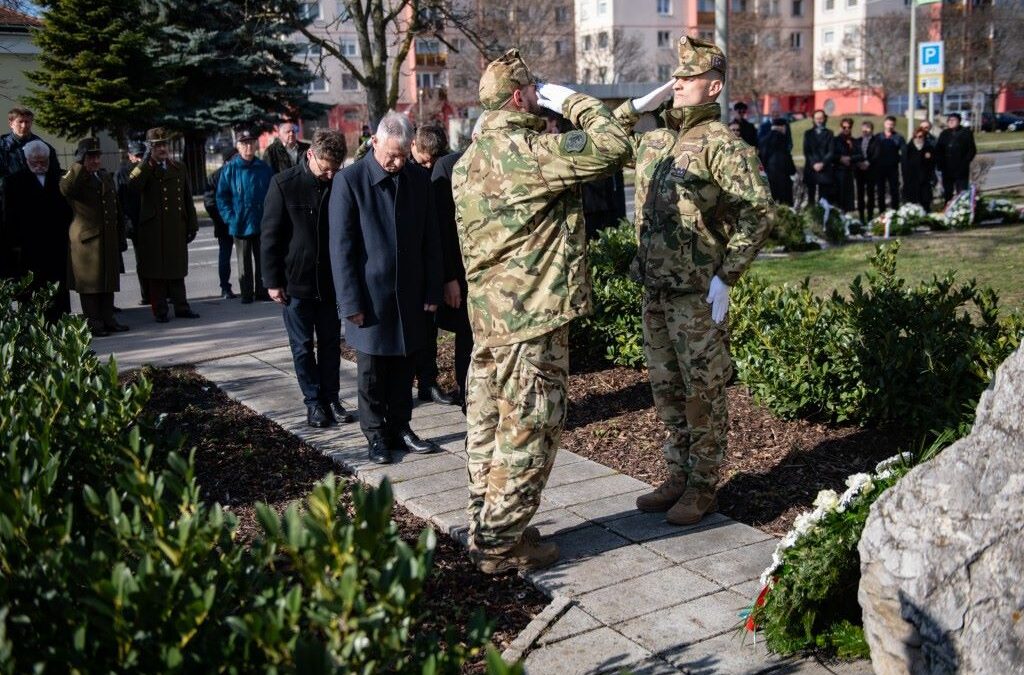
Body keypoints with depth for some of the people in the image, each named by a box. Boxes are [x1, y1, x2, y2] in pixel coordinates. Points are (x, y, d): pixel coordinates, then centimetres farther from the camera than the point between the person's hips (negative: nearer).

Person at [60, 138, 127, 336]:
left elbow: (115, 206, 22)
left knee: (109, 281, 10)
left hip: (109, 239, 7)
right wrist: (80, 165, -26)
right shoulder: (76, 179, -5)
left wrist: (119, 234, 18)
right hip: (87, 238, -7)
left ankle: (107, 319, 18)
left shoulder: (106, 177, 18)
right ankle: (93, 324, 3)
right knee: (90, 282, -2)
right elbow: (65, 189, -31)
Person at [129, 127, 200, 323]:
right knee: (156, 272, 1)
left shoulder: (178, 168, 14)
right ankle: (160, 311, 7)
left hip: (177, 230, 4)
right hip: (153, 230, -4)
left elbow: (187, 199, 16)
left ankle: (181, 307, 17)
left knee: (177, 270, 10)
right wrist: (147, 160, -18)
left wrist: (192, 225, 12)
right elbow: (133, 186, -21)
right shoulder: (144, 169, 1)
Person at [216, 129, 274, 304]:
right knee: (244, 263, 10)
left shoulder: (264, 168, 0)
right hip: (241, 224, -1)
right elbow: (222, 197, -1)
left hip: (262, 224, 1)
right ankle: (246, 294, 19)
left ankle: (262, 292, 19)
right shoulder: (229, 169, -4)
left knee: (262, 260, 8)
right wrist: (231, 218, -9)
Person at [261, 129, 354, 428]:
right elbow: (270, 235, -6)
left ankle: (331, 398, 22)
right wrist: (273, 281, -7)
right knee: (303, 347, 7)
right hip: (296, 281, -2)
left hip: (330, 281, 2)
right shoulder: (284, 184, -9)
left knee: (331, 343, 10)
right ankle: (314, 401, 18)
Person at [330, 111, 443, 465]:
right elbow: (341, 247, -9)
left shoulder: (419, 179, 4)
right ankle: (376, 435, 20)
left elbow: (431, 240, 8)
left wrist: (432, 291, 4)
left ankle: (400, 428, 25)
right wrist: (351, 302, -12)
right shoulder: (349, 180, -8)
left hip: (409, 294, 3)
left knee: (404, 369, 11)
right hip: (370, 295, -3)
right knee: (371, 373, 7)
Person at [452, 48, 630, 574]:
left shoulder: (469, 161, 11)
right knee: (527, 432, 2)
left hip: (487, 314, 9)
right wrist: (574, 100, -6)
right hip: (532, 317, -9)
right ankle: (501, 544, 11)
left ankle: (487, 529, 27)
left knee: (488, 427, 15)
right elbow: (612, 148, -19)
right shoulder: (528, 151, -17)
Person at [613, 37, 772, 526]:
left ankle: (703, 488, 16)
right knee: (666, 390, 15)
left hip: (698, 294, -8)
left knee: (703, 392, 3)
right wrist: (638, 105, 11)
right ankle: (679, 477, 29)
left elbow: (758, 211, -17)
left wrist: (726, 277, -19)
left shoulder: (722, 144, -11)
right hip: (655, 290, 8)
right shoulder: (654, 142, 11)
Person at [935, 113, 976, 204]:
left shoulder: (966, 132, 0)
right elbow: (938, 151, 7)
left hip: (961, 171, -3)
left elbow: (972, 150, -2)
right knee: (947, 194, 12)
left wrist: (964, 163, -11)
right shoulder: (944, 134, 9)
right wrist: (940, 164, -5)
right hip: (947, 170, 4)